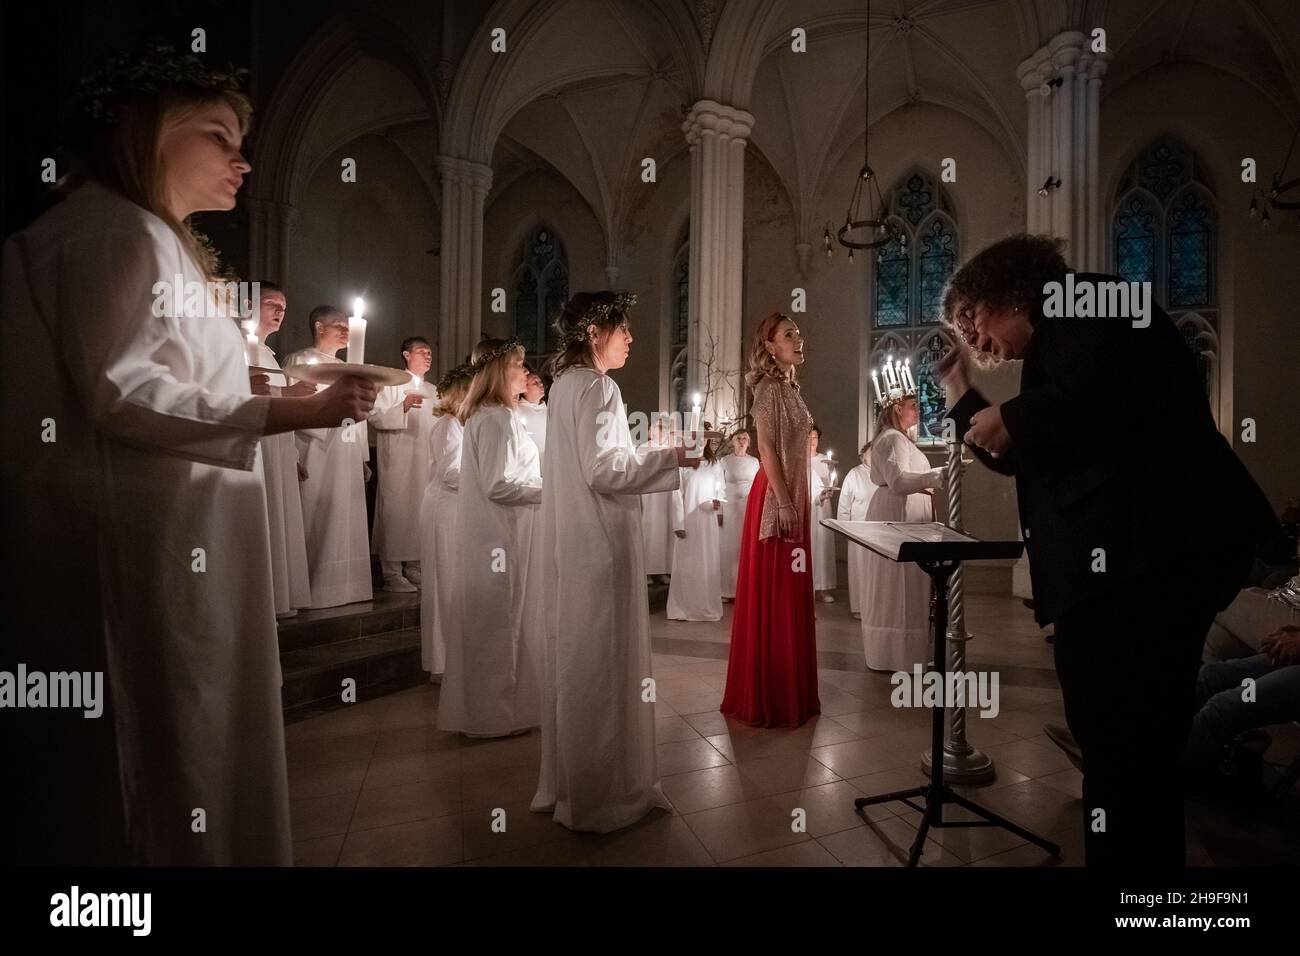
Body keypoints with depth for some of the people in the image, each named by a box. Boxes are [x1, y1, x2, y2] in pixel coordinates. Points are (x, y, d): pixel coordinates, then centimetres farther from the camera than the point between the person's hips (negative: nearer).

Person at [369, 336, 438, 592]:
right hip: (398, 461, -6)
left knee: (420, 510, 5)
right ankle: (391, 572, -3)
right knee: (396, 510, -7)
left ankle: (413, 567, 12)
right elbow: (375, 416, -10)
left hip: (426, 460, 6)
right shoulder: (391, 383, 1)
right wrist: (403, 407, -20)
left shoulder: (432, 390, 20)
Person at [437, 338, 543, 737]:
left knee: (488, 624, 17)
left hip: (495, 534, 10)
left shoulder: (484, 416, 15)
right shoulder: (497, 418, -17)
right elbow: (499, 485, -22)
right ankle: (495, 714, 15)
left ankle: (483, 708, 30)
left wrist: (543, 484, 13)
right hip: (501, 536, -10)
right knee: (499, 624, 1)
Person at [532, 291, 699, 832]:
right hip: (600, 541, -10)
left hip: (572, 541, 10)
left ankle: (567, 784, 32)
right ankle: (602, 794, 17)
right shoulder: (596, 387, -15)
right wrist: (672, 457, -10)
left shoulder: (565, 383, 14)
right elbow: (606, 471, -21)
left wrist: (658, 459, 18)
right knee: (603, 661, 1)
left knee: (574, 656, 17)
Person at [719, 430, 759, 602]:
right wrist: (718, 511, -6)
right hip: (730, 508, -2)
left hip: (750, 509, 2)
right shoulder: (724, 461, 1)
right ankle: (728, 589, 7)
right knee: (729, 547, 1)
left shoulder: (754, 461, 8)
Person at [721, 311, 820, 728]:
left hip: (793, 496, 10)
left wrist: (796, 502, 18)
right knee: (772, 595, -3)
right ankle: (766, 696, 9)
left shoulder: (789, 387, 17)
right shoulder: (769, 388, -11)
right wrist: (783, 503, -23)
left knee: (791, 594, 14)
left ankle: (788, 690, 26)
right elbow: (767, 449, -19)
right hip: (775, 499, -10)